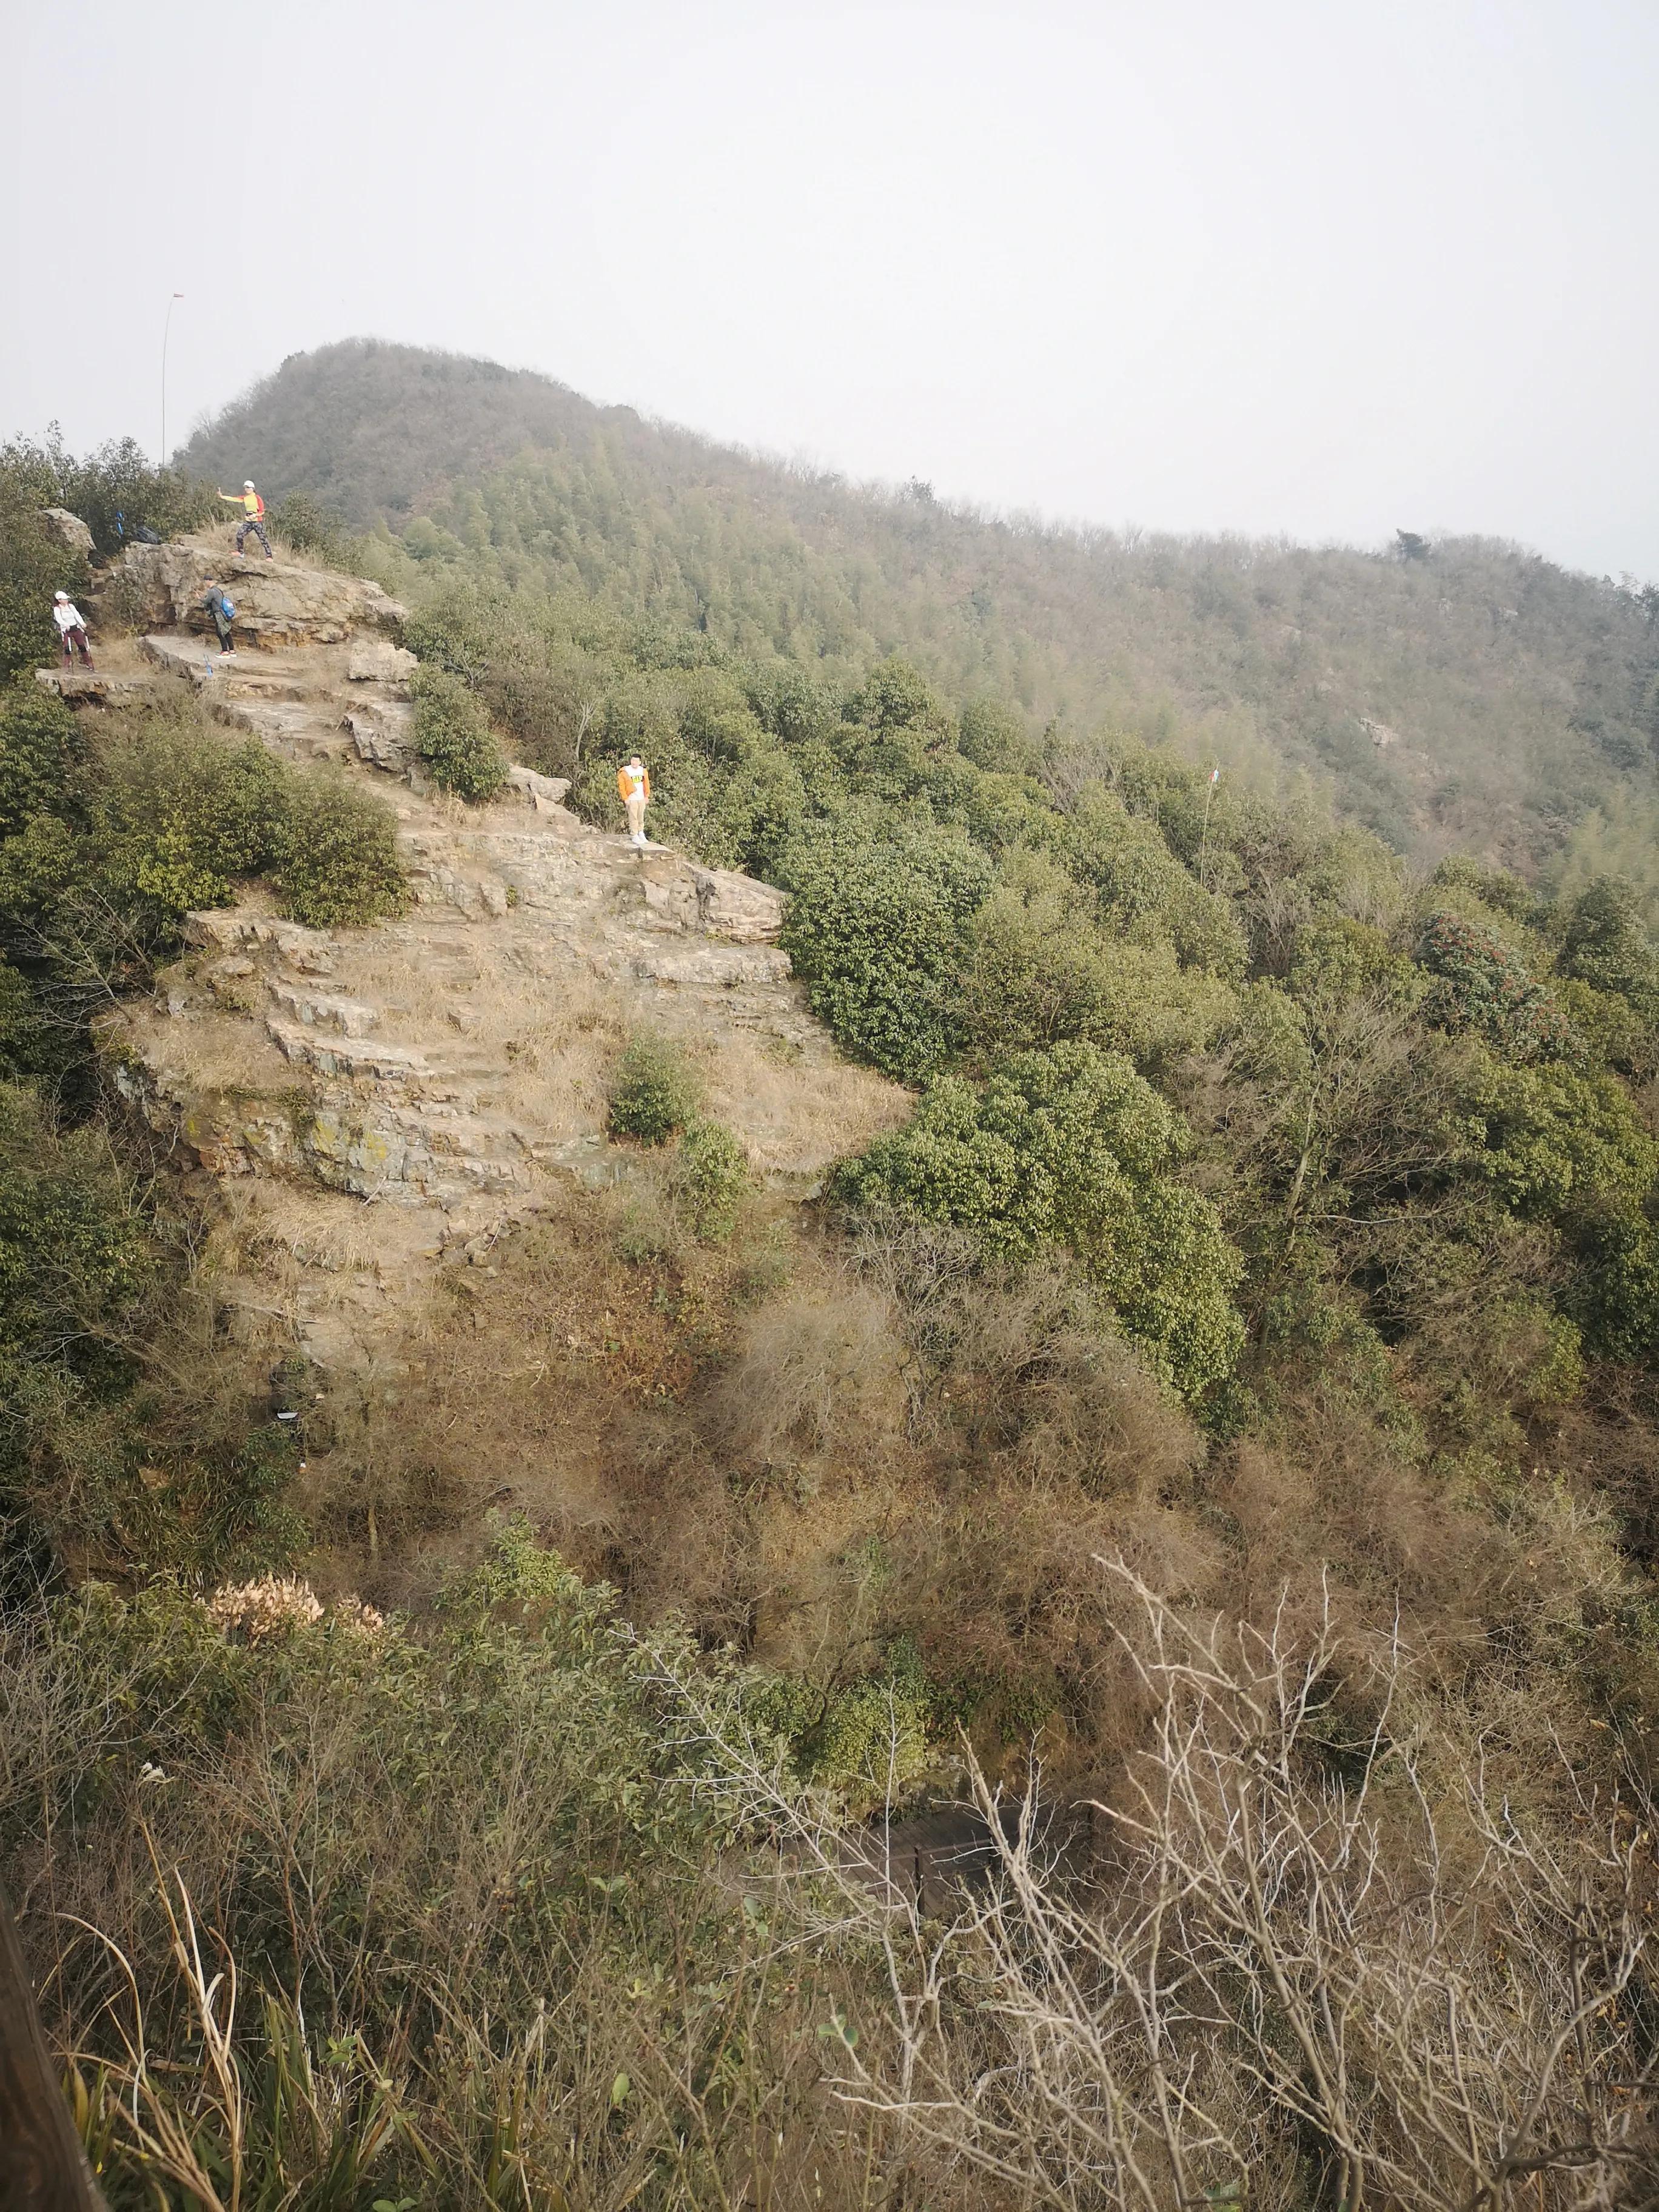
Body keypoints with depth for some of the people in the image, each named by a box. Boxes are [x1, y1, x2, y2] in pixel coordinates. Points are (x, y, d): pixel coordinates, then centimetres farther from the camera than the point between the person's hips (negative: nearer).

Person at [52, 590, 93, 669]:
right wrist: (66, 625, -40)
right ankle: (67, 665, -4)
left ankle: (88, 663, 15)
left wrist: (82, 623, -24)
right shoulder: (57, 609, -5)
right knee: (68, 648, -12)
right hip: (66, 630, -3)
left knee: (82, 646, 5)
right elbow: (58, 619, -20)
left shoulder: (71, 606, 6)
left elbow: (77, 614, -6)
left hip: (76, 628, 3)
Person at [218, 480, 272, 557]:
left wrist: (255, 515, -24)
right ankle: (239, 552, 14)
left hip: (257, 521, -6)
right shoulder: (244, 498, 8)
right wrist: (222, 496, -8)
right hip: (248, 522, 6)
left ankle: (269, 556, -3)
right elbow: (234, 499, 0)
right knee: (240, 534, 0)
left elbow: (262, 511, -9)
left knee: (263, 539, -6)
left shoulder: (257, 498, -8)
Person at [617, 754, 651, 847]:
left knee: (641, 817, 12)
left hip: (642, 798, 4)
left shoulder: (643, 770, 4)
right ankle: (634, 836, 4)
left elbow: (647, 784, 12)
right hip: (631, 799, -4)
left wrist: (647, 796, 11)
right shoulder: (625, 772, -9)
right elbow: (621, 786, -8)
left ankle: (641, 832, 26)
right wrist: (625, 798, -10)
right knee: (633, 818, -3)